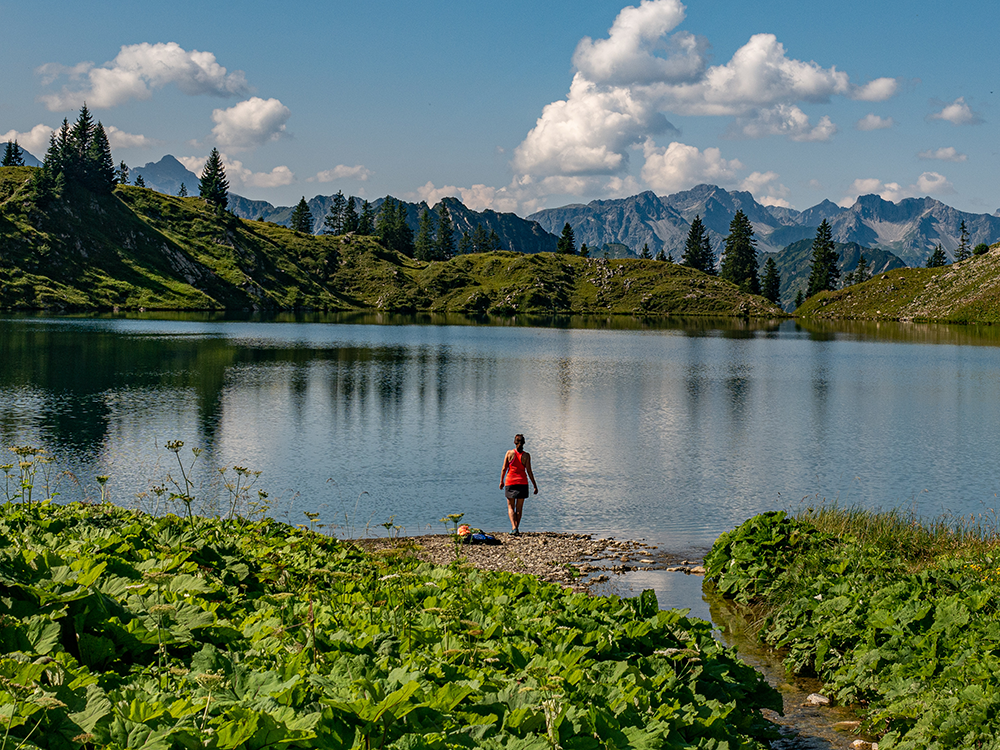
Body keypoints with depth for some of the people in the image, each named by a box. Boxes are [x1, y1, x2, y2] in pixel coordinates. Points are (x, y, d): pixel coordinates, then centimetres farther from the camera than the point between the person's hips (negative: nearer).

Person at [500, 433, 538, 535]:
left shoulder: (509, 453, -4)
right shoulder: (526, 455, -6)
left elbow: (504, 469, -1)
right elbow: (529, 471, -7)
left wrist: (501, 481, 12)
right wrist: (535, 486, -1)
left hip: (510, 482, 0)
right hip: (522, 483, 0)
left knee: (510, 507, 7)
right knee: (519, 508, 12)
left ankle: (514, 528, -12)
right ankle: (516, 529, 15)